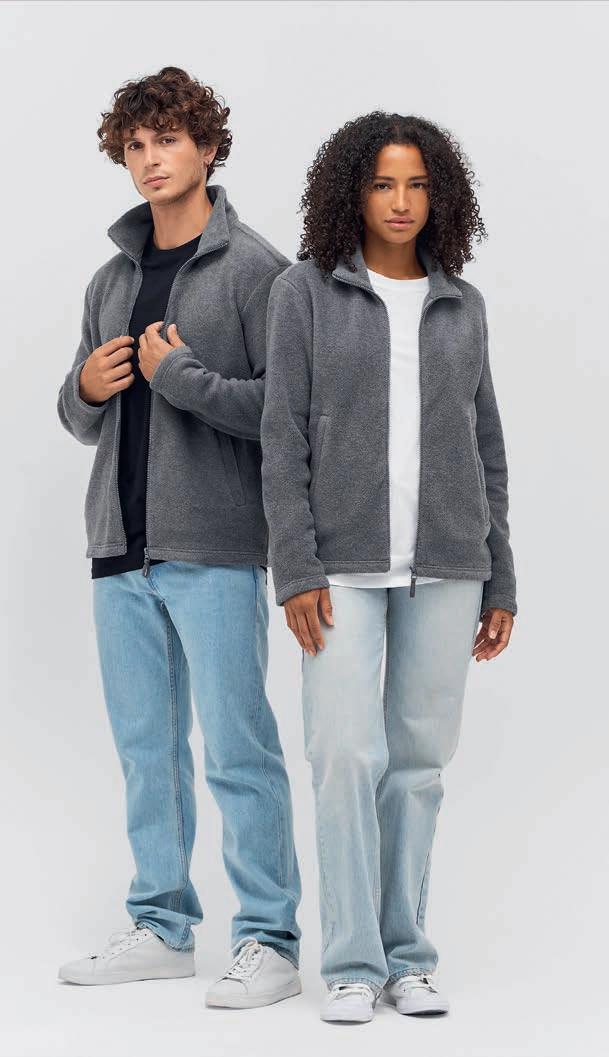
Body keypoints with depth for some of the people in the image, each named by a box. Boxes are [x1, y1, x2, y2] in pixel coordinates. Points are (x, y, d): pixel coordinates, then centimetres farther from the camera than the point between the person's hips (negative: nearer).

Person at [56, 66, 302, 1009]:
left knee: (238, 746, -5)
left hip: (214, 546, -6)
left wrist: (180, 376, -14)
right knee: (146, 746, 11)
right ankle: (163, 929, 20)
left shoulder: (253, 268, -3)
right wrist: (86, 388, 0)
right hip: (122, 543, 7)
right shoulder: (112, 279, 17)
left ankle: (269, 941, 2)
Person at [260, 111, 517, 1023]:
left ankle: (406, 957, 12)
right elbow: (284, 438, -4)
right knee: (347, 755, -9)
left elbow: (484, 451, 11)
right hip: (343, 561, -2)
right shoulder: (306, 291, 0)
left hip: (444, 564, 3)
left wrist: (499, 583, 7)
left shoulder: (461, 307, 9)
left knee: (419, 759, 4)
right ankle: (352, 965, -1)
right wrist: (296, 572, -13)